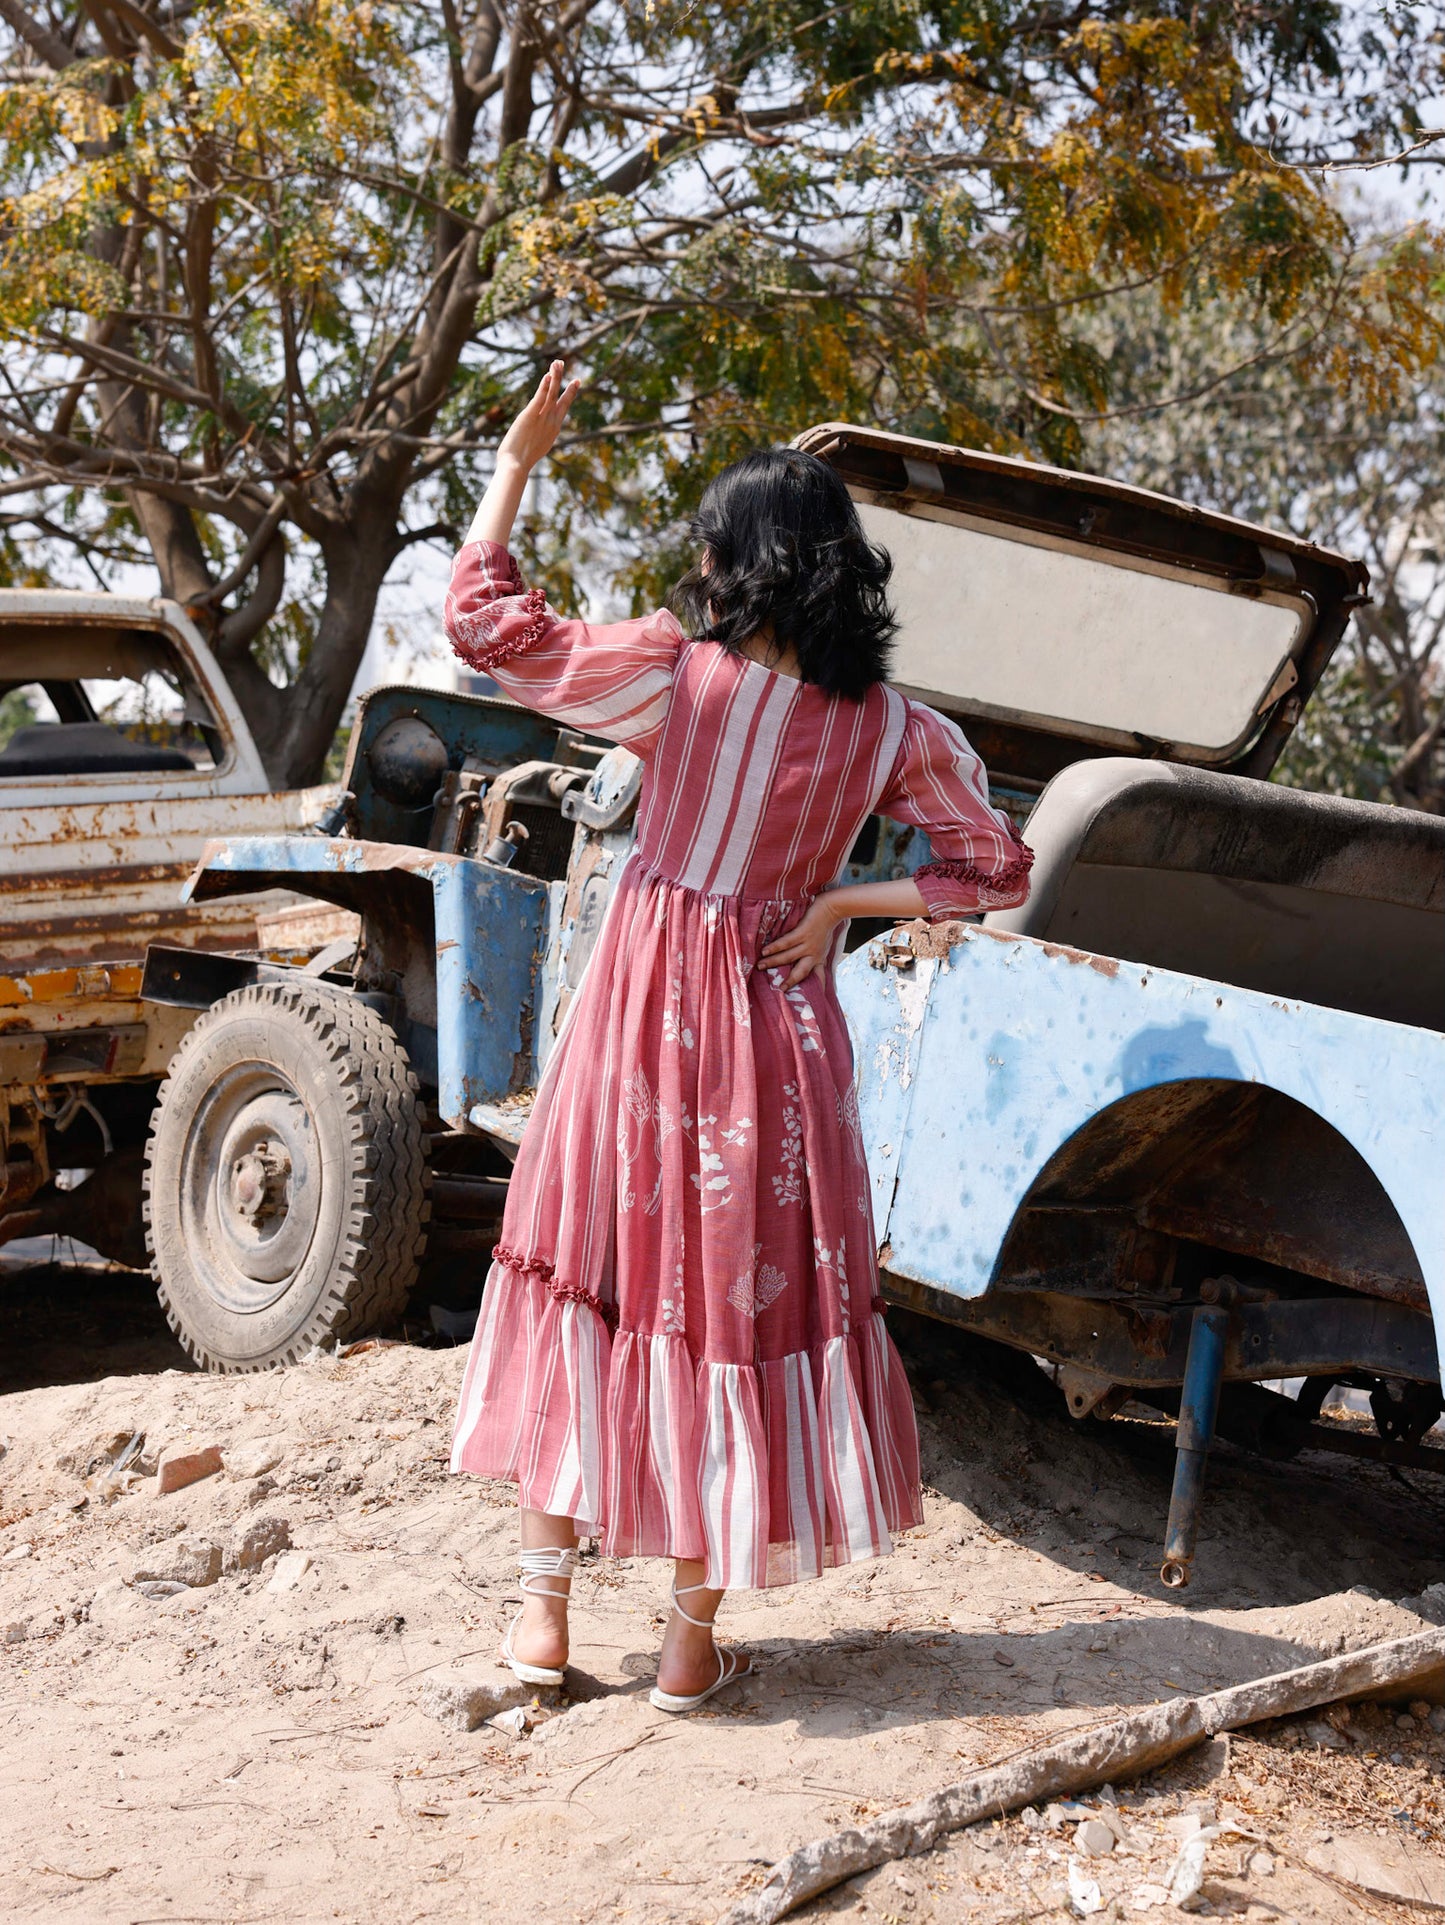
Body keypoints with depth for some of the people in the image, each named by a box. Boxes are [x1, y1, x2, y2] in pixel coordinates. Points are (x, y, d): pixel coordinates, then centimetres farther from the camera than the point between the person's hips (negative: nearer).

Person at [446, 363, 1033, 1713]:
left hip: (640, 1012, -1)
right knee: (738, 1294, 10)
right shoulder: (891, 730, -5)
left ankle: (544, 1608, 16)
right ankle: (694, 1641, 16)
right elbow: (996, 869, 2)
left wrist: (517, 461, -3)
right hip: (774, 1032, 2)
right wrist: (842, 906, 1)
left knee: (584, 1275, 14)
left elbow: (482, 621, -12)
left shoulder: (674, 675, -15)